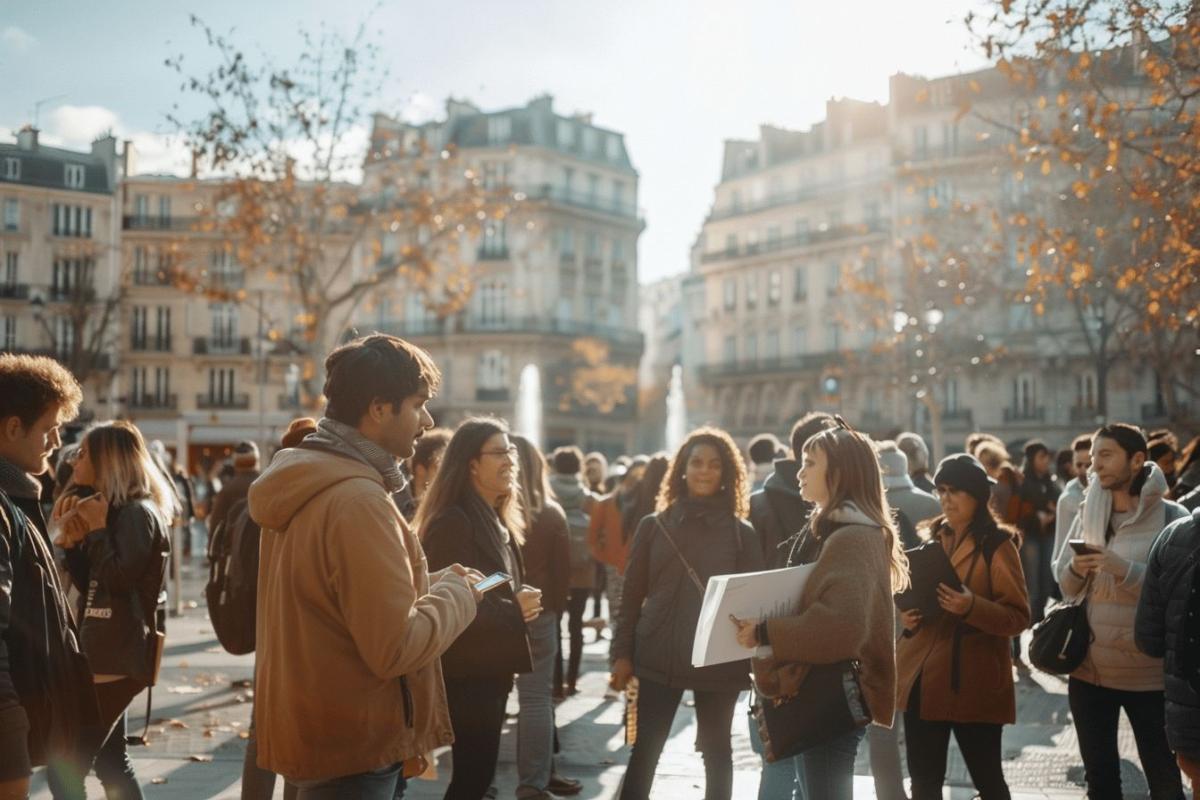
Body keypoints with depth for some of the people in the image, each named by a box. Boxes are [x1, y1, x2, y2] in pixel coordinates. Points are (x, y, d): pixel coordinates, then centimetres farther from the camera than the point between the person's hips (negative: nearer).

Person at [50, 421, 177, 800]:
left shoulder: (136, 512, -14)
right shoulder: (118, 510, 16)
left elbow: (119, 580, -24)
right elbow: (90, 585, 16)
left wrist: (97, 528, -15)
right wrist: (72, 539, 3)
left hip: (116, 658, -10)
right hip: (107, 654, 10)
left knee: (64, 769, -8)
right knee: (110, 761, 16)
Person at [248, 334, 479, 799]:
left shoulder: (303, 486, 8)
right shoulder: (359, 501, -23)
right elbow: (394, 647, -25)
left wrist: (433, 583, 9)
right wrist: (457, 594, -9)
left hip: (313, 729, 10)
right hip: (353, 747, -9)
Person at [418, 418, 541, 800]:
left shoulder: (498, 522, 12)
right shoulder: (452, 522, -18)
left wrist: (524, 604, 3)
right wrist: (513, 610, -17)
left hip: (490, 667, 9)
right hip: (467, 672, -9)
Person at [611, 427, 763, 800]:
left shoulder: (741, 533, 3)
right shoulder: (654, 526, 4)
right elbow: (632, 595, 5)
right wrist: (622, 652, -1)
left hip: (719, 660, 0)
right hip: (660, 657, 0)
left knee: (716, 750, 11)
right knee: (645, 748, 0)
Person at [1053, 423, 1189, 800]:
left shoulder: (1171, 517, -8)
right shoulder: (1088, 512, 6)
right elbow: (1064, 584, 7)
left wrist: (1125, 570, -26)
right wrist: (1076, 569, -15)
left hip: (1148, 672, -4)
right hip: (1089, 667, 4)